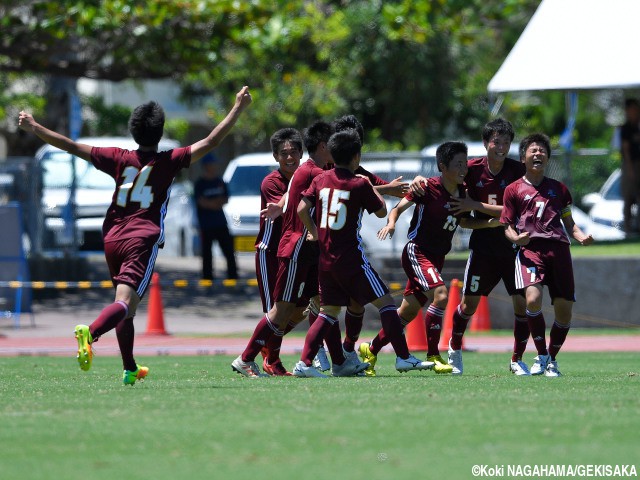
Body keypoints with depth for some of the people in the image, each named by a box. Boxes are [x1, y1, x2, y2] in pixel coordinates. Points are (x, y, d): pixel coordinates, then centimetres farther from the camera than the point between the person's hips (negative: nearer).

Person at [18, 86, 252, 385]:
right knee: (125, 304, -16)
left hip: (113, 237, 5)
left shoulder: (119, 159, 8)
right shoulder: (169, 162, 0)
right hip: (143, 240, -4)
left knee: (124, 303, 19)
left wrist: (34, 128, 19)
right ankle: (91, 333, -46)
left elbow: (72, 147, 9)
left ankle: (130, 369, 23)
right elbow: (211, 142, -1)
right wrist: (238, 109, 6)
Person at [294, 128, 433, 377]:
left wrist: (313, 231, 14)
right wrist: (371, 186, 17)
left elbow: (302, 209, 0)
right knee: (385, 301, 1)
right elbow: (382, 211, 4)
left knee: (329, 311, 12)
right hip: (351, 258, -6)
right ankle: (403, 357, -3)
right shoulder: (360, 184, -7)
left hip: (326, 259, 6)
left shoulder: (320, 180, 5)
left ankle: (304, 363, -1)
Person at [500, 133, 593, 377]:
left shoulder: (559, 189, 21)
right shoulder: (513, 190, 13)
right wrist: (515, 237, -12)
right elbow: (507, 225, 10)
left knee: (564, 308, -4)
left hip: (559, 247, 3)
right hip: (530, 249, -3)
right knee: (533, 298, -26)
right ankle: (541, 356, -8)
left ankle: (552, 360, 17)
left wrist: (582, 237, 2)